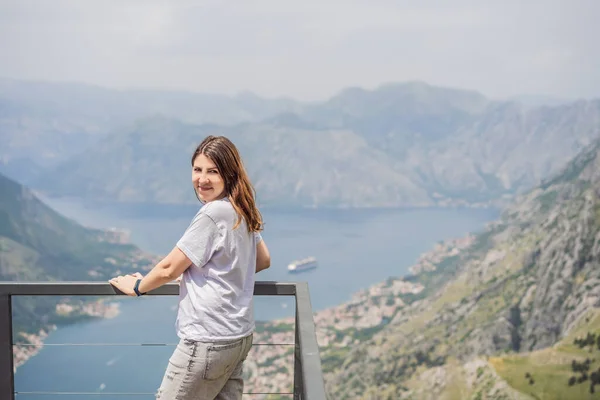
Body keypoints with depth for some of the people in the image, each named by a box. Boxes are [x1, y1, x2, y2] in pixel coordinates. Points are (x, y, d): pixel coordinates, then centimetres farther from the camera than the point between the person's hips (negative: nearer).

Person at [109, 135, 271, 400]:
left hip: (208, 340, -9)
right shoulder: (242, 212, 8)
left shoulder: (213, 214, -18)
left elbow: (169, 269, -13)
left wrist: (136, 286, 4)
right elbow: (263, 260, 21)